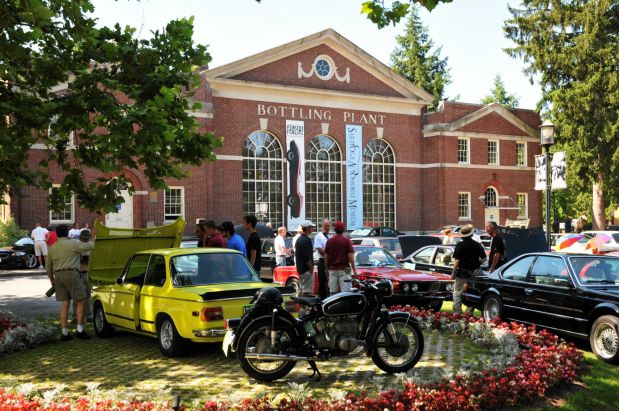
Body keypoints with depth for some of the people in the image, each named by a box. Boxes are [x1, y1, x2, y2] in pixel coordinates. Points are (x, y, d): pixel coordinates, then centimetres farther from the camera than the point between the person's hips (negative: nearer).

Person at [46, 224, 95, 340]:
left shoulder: (52, 248, 14)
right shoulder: (73, 244, -5)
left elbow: (48, 266, 20)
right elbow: (90, 246, -3)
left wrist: (52, 280, 32)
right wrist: (87, 241, 20)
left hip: (58, 275, 6)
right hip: (71, 274, -6)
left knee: (64, 303, 8)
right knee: (80, 301, 1)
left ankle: (64, 333, 7)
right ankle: (80, 330, -2)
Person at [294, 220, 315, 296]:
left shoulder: (299, 239, 15)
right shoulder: (306, 240, -17)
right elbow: (307, 257, -21)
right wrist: (311, 268, -16)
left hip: (300, 268, 10)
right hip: (307, 270, -10)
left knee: (301, 289, 13)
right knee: (307, 291, -9)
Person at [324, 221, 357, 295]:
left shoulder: (329, 241, 5)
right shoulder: (346, 240, -5)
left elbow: (326, 257, 6)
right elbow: (350, 256, -8)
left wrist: (326, 269, 15)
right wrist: (354, 269, -2)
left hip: (332, 270, 4)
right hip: (344, 269, -4)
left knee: (333, 292, 7)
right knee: (346, 292, -5)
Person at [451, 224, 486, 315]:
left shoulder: (460, 245, -10)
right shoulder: (477, 245, 1)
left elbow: (457, 261, -13)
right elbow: (484, 258, 5)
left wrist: (453, 273, -8)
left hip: (462, 273, -4)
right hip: (473, 273, 4)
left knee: (457, 293, 3)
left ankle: (457, 312, -3)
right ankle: (469, 311, 12)